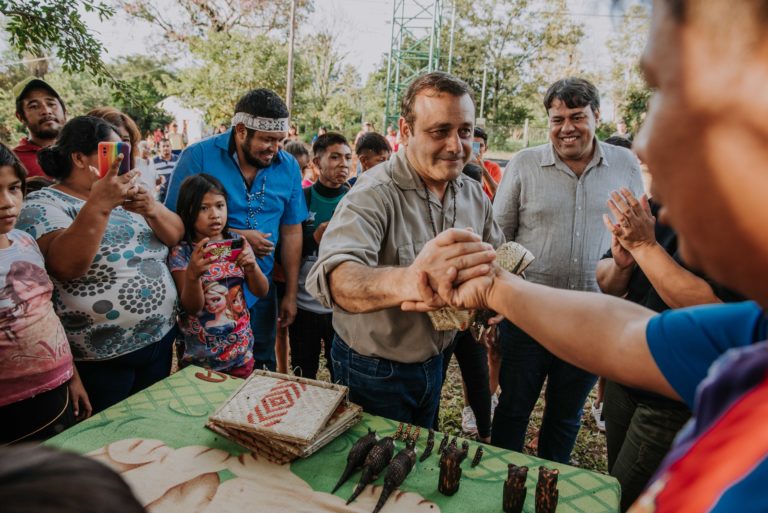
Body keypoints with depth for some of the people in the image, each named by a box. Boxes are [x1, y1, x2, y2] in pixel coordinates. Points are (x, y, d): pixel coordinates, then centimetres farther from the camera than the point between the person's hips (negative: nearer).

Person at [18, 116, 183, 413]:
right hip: (100, 358, -6)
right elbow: (67, 266, -28)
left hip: (161, 338, 6)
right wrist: (98, 205, -36)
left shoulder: (126, 196, 9)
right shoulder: (43, 205, -11)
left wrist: (152, 209, -18)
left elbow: (175, 235, 0)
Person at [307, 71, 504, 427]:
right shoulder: (374, 195, -27)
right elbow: (332, 278, -44)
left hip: (433, 363, 6)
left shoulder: (474, 195, -4)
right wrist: (407, 281, -65)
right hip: (374, 372, -6)